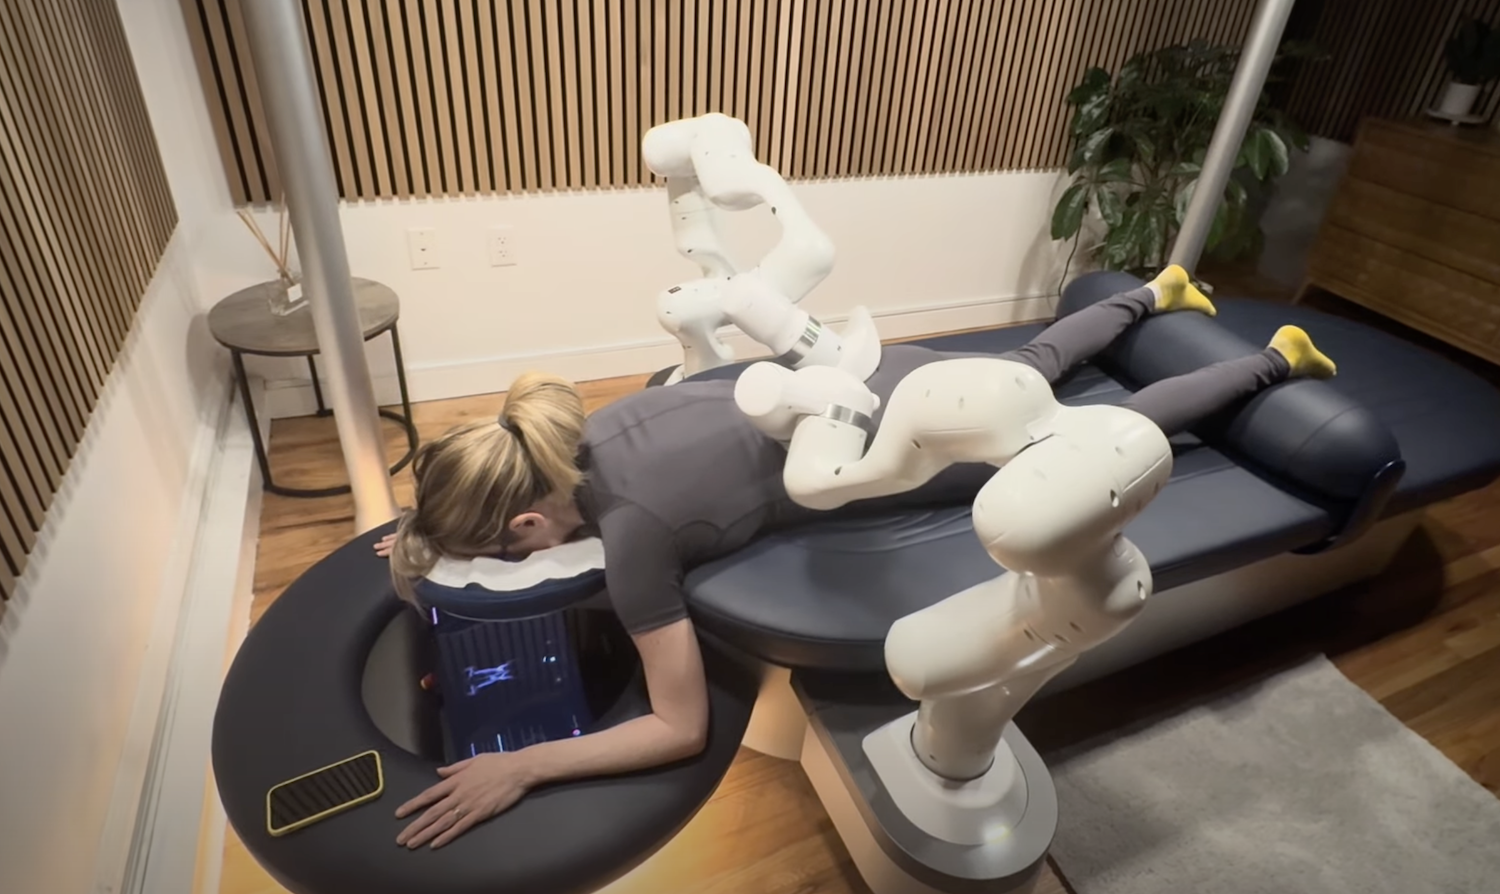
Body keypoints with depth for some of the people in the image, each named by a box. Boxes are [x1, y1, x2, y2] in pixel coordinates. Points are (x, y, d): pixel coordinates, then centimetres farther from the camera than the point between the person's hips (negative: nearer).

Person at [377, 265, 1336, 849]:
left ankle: (1279, 358, 40)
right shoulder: (575, 440, -10)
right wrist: (442, 539, 9)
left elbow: (682, 728, -22)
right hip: (876, 381, 6)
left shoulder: (631, 531, -29)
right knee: (1029, 369, 34)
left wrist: (522, 766, -21)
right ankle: (1160, 291, 55)